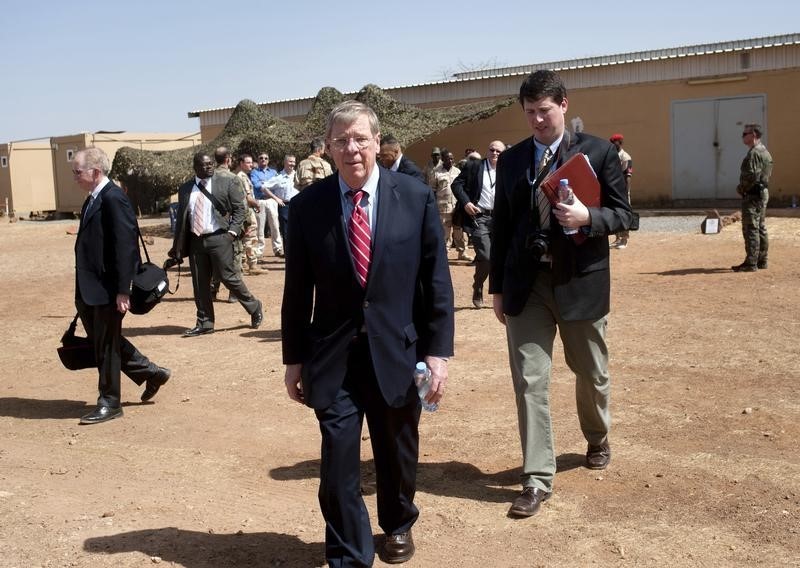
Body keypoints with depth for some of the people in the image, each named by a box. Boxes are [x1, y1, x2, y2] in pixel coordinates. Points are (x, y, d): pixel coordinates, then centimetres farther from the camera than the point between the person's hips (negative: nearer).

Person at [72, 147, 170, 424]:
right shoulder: (93, 199, 12)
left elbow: (125, 246, -21)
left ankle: (109, 403, 16)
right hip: (90, 287, 10)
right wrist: (82, 287, 18)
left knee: (106, 345, 2)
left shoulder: (113, 199, -18)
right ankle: (150, 372, 29)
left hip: (107, 287, -10)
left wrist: (123, 290, -22)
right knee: (99, 340, 17)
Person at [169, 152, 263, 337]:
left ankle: (254, 307, 17)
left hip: (219, 238, -4)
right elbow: (181, 218, 13)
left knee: (228, 277, -4)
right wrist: (177, 248, 9)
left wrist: (233, 231, -12)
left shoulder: (227, 182, -1)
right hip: (195, 240, 4)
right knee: (199, 284, 6)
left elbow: (239, 208, 0)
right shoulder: (185, 189, 9)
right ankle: (204, 324, 15)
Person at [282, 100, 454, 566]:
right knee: (338, 464, -2)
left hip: (397, 351, 1)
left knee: (397, 453, 19)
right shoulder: (307, 206, -3)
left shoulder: (417, 197, -4)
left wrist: (438, 351, -6)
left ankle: (398, 525, 47)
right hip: (333, 356, 0)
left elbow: (437, 280, -3)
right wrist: (294, 358, 4)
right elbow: (298, 290, 2)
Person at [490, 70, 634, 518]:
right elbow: (501, 226, 10)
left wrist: (588, 218, -21)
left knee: (592, 374, 16)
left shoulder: (598, 152, -2)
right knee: (529, 380, -3)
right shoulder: (511, 160, 7)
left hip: (581, 282, -1)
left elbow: (623, 215, -1)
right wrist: (498, 287, 8)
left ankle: (598, 439, 45)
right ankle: (538, 479, 6)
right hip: (526, 284, 2)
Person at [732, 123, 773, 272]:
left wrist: (740, 188, -9)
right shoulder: (764, 151, 16)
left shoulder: (754, 153, -17)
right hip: (763, 193, 11)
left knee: (751, 229, -10)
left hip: (753, 194, -11)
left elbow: (752, 176, -24)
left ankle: (751, 263, -10)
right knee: (760, 228, 13)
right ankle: (761, 261, 19)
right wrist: (744, 188, 13)